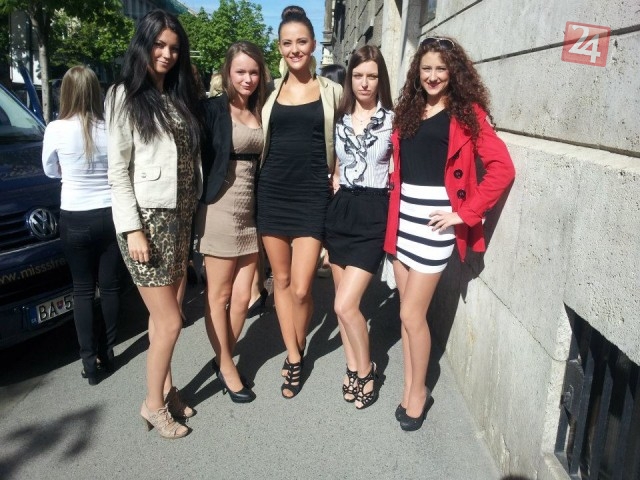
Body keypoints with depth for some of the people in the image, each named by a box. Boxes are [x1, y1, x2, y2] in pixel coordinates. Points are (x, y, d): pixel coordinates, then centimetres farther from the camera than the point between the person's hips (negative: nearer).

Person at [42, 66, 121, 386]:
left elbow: (51, 172, 7)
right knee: (110, 285, 13)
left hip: (76, 219, -1)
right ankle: (106, 353, 24)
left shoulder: (56, 130, -10)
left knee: (83, 289, 10)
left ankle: (90, 361, 12)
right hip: (112, 215, 2)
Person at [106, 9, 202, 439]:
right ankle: (154, 403, 16)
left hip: (180, 215, 6)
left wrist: (191, 209, 6)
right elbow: (118, 170, -9)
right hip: (146, 218, -5)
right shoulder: (125, 95, -4)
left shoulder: (180, 96, 15)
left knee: (162, 314, 12)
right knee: (170, 320, -3)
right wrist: (132, 229, -15)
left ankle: (167, 388, 27)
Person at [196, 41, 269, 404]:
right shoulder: (213, 109, -6)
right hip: (220, 209, -5)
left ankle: (224, 358, 28)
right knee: (219, 295, 6)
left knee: (242, 296, 8)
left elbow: (265, 164, 11)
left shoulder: (262, 112, 10)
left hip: (252, 211, 5)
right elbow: (199, 157, -9)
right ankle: (226, 366, 22)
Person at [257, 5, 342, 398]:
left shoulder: (333, 92, 3)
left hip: (313, 194, -2)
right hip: (273, 192, 3)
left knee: (301, 288, -5)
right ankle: (293, 357, 27)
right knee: (281, 280, 9)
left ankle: (299, 349, 25)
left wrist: (336, 184, 0)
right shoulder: (270, 91, 8)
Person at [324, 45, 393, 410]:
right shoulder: (340, 118, 9)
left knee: (345, 305, -9)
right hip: (340, 210, 5)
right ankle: (353, 367, 30)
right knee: (345, 300, 12)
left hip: (373, 214, -5)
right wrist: (338, 200, 9)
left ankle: (366, 371, 15)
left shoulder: (393, 120, -4)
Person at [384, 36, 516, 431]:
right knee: (408, 310, 11)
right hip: (403, 217, 6)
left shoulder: (466, 113, -4)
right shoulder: (408, 112, 13)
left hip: (435, 221, -5)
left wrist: (465, 213, -13)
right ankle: (410, 387, 26)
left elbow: (502, 168, -11)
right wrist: (395, 191, 6)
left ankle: (419, 391, 19)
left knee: (412, 314, -3)